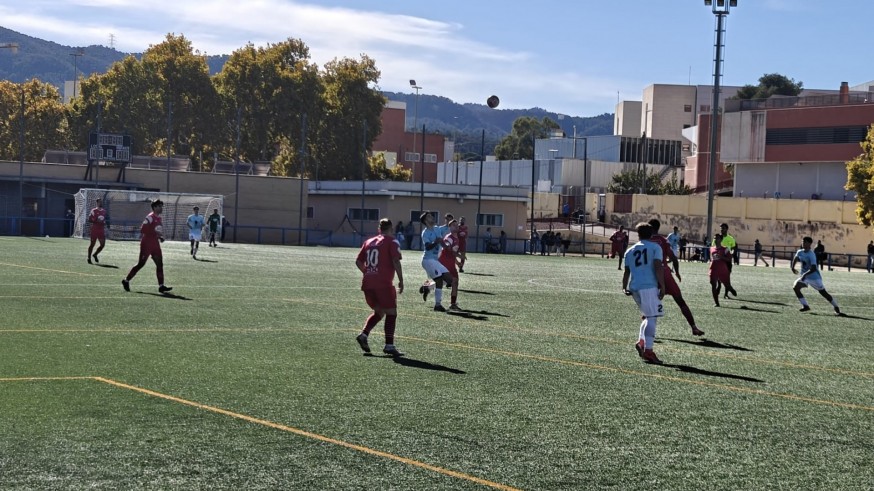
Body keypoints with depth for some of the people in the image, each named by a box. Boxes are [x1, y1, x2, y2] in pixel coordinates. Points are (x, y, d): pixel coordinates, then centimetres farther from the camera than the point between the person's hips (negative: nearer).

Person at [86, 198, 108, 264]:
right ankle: (89, 258, 10)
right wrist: (97, 221, -21)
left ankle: (95, 255, 24)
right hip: (94, 230, -5)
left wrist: (105, 223, 3)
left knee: (102, 244, 1)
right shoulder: (94, 210, -6)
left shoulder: (104, 211, 12)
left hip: (102, 230, 5)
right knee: (92, 244, 1)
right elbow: (89, 220, -9)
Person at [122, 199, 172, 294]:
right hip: (146, 244, -8)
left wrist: (160, 237, 9)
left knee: (159, 263, 0)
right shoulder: (150, 217, -14)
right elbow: (142, 229, -21)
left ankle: (161, 286, -1)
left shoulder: (158, 218, 13)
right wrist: (155, 232, -25)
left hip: (155, 244, 8)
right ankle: (126, 280, 12)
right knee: (141, 264, -2)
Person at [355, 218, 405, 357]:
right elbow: (396, 262, -11)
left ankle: (364, 334, 2)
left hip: (367, 283, 6)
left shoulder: (368, 242, 17)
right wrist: (401, 281, -6)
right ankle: (389, 345, -6)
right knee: (391, 313, 1)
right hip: (383, 283, -6)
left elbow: (358, 261, 17)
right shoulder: (392, 242, 0)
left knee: (378, 311, 20)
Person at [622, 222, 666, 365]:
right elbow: (658, 267, -7)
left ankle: (641, 342, 10)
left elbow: (627, 271, 17)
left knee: (647, 315, 22)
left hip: (634, 287, 6)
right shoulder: (655, 247, 5)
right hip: (649, 286, -6)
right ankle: (648, 350, -17)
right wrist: (662, 286, -7)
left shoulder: (630, 251, 19)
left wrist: (624, 288, 23)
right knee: (651, 317, -9)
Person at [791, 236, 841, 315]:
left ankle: (836, 308, 19)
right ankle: (805, 306, -8)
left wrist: (805, 274, -41)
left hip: (814, 277, -6)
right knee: (795, 287, -16)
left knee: (823, 293, 1)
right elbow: (795, 258, 23)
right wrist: (792, 267, 11)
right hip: (804, 276, 7)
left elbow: (813, 269, -31)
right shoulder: (800, 252, -1)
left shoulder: (811, 255, -23)